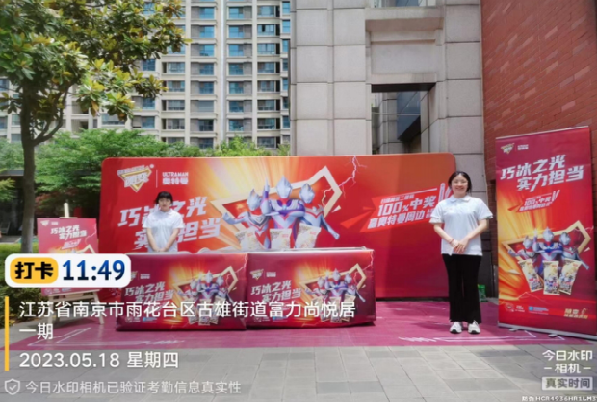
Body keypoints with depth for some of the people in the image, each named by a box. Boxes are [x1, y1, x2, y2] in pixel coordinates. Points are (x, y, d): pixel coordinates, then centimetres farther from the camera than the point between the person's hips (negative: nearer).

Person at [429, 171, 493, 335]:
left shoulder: (477, 203, 6)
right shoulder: (443, 204, 7)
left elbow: (483, 224, 0)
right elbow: (436, 227, 2)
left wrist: (466, 239, -12)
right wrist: (452, 241, -11)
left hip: (472, 250, -1)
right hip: (450, 250, 1)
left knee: (471, 284, 2)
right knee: (454, 284, 5)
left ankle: (473, 320, 9)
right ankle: (456, 320, 11)